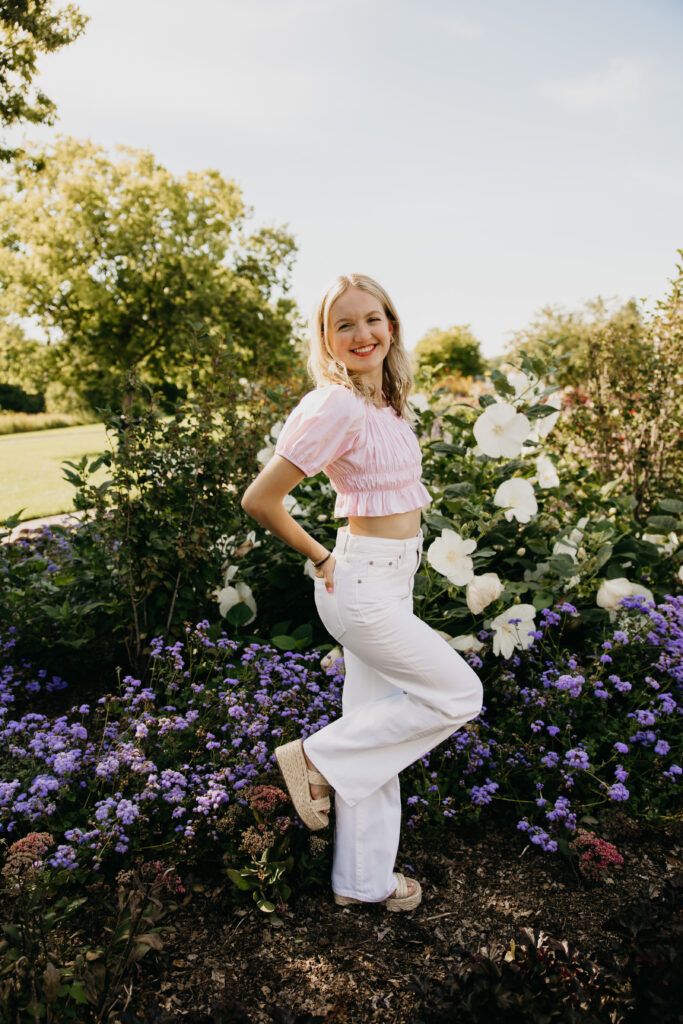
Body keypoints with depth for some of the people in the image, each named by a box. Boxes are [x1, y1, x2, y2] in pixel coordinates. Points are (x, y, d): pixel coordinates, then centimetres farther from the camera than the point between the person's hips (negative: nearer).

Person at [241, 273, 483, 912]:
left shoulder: (386, 401, 8)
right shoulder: (336, 406, -19)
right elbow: (259, 500, -18)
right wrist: (320, 558, -6)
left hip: (389, 582, 9)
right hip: (361, 583, -8)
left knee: (376, 725, 14)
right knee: (458, 695, 2)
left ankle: (363, 881, 30)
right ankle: (316, 759, 11)